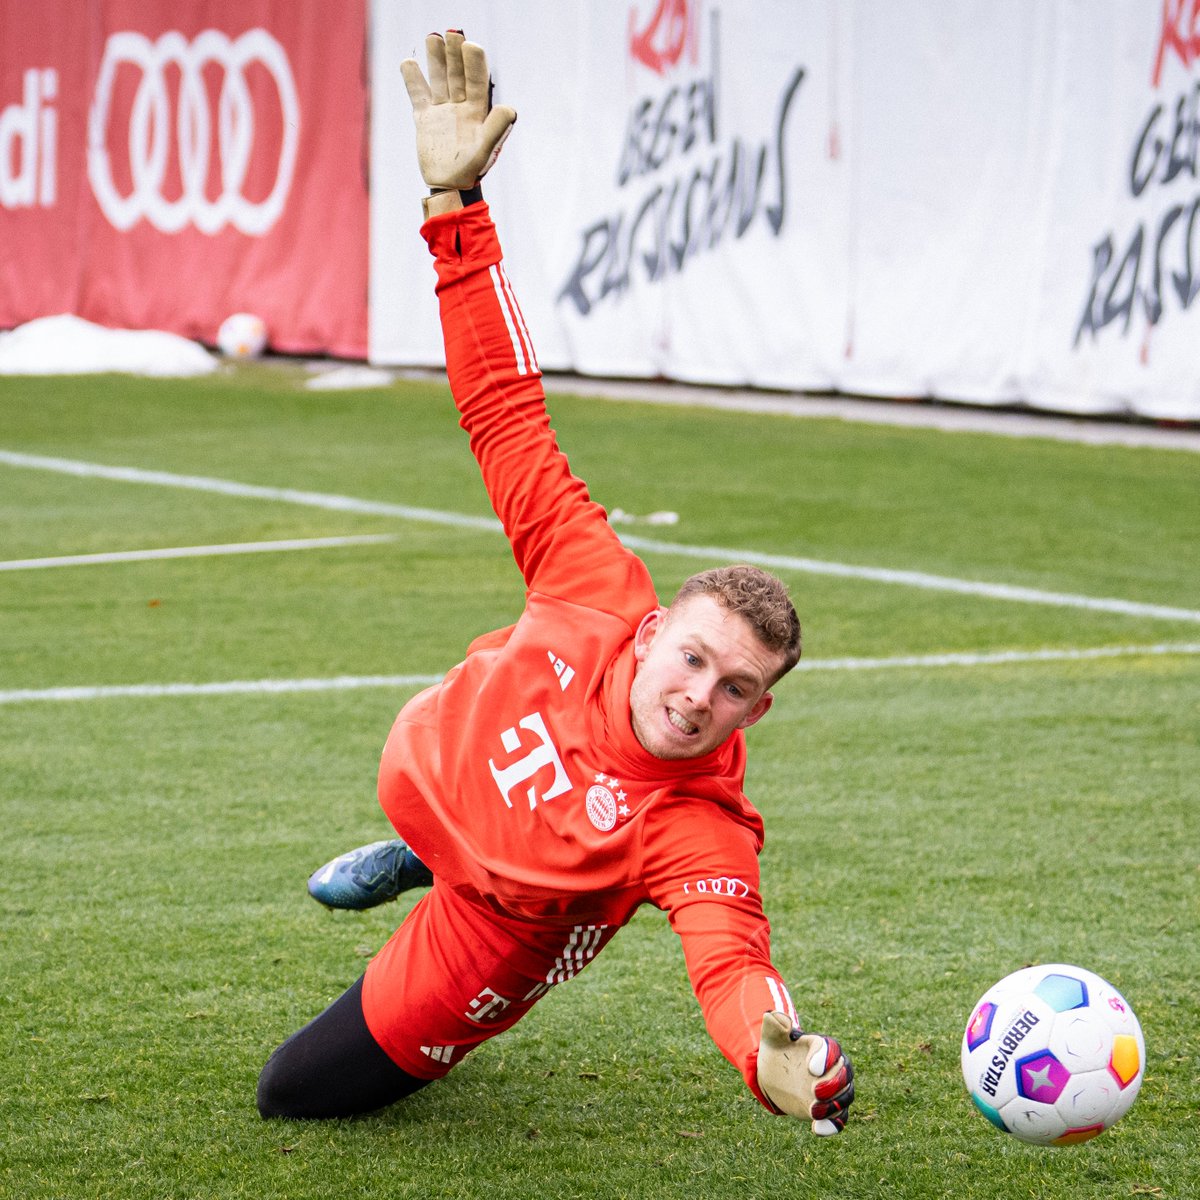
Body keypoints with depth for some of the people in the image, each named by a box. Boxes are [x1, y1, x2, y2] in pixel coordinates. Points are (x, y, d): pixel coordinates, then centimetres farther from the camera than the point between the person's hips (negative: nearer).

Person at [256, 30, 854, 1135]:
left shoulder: (700, 832, -42)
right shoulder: (598, 597, -34)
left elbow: (732, 960, -58)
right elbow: (506, 414, -32)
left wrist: (790, 1066, -81)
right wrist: (456, 202, -38)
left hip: (502, 923, -3)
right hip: (430, 772, 3)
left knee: (300, 1092, 9)